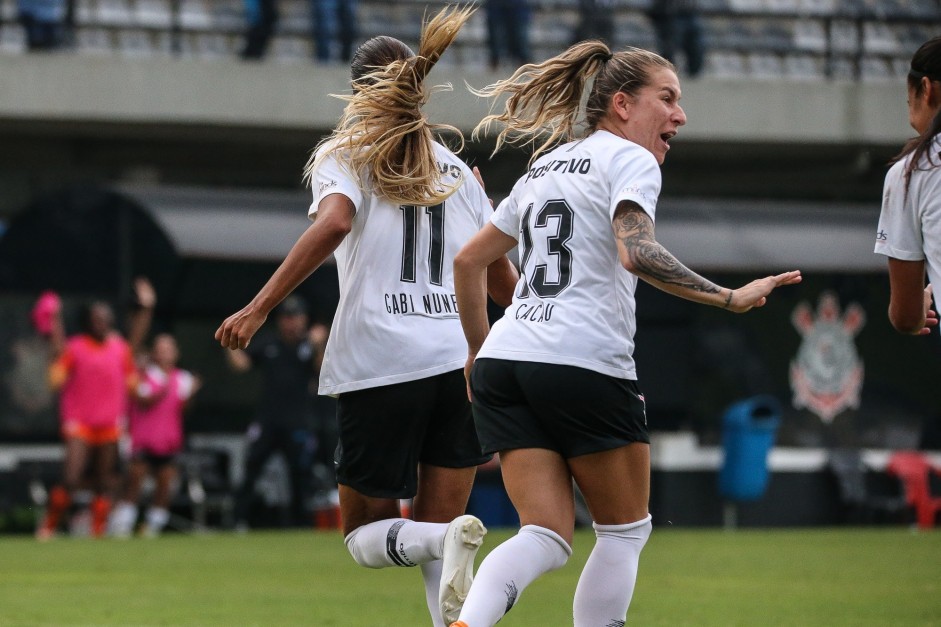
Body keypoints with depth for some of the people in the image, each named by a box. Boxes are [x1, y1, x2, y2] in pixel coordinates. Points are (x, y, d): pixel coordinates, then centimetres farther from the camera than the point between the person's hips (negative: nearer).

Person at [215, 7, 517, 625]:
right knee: (435, 534, 9)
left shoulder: (344, 155, 6)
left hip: (380, 365, -3)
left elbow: (333, 224, -16)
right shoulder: (456, 169, 18)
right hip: (462, 360, 3)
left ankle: (449, 540, -23)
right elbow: (502, 279, 16)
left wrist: (258, 308, -17)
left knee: (367, 534, 9)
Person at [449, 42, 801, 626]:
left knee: (546, 538, 3)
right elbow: (637, 254, -20)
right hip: (585, 365, -7)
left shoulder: (544, 167, 23)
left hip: (503, 360, 7)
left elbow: (468, 260, 27)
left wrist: (479, 350, 35)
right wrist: (730, 298, -20)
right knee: (625, 530, 11)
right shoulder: (630, 160, -1)